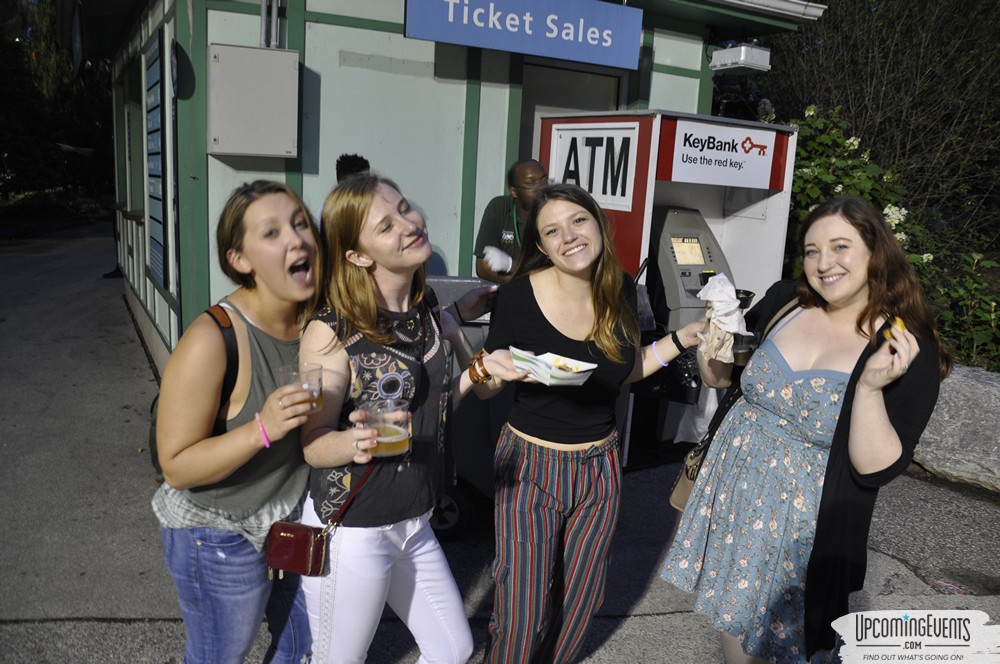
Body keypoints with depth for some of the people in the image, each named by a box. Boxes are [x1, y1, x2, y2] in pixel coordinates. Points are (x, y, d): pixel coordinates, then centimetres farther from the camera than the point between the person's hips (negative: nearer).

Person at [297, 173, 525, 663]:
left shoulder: (427, 310, -1)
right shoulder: (331, 331, -19)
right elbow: (313, 445, -15)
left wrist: (479, 369, -5)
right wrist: (355, 441, -35)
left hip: (414, 525, 6)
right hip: (350, 531, -6)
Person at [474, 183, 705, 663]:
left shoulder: (620, 290, -5)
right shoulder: (518, 297, -17)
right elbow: (487, 383, -4)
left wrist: (682, 339, -1)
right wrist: (491, 370, -26)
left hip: (598, 465, 4)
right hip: (530, 464, -4)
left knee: (579, 600, 19)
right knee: (523, 610, 1)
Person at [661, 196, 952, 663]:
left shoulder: (910, 351, -15)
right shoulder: (784, 300, -4)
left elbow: (878, 468, -19)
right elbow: (721, 376, 9)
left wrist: (871, 386, -32)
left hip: (801, 524, -4)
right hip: (730, 491, 4)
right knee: (731, 611, 20)